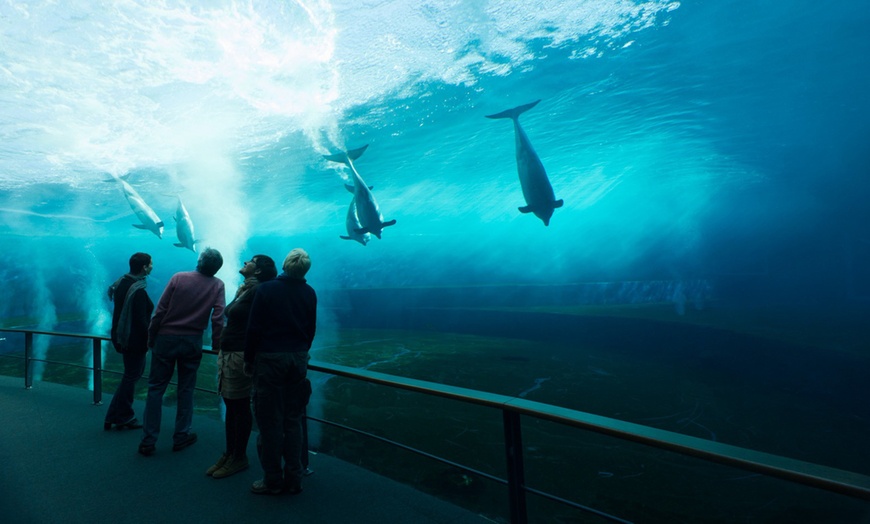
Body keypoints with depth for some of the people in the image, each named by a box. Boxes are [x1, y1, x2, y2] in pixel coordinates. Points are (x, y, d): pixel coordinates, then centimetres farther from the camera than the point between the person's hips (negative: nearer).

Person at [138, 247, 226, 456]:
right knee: (186, 390, 13)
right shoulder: (217, 285, -5)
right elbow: (218, 318, -10)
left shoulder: (179, 277, -5)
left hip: (166, 338, 0)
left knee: (156, 388, 9)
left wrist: (151, 337, 5)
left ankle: (148, 441, 13)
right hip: (192, 342, 0)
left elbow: (160, 310, -5)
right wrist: (216, 345, 1)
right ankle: (181, 436, 19)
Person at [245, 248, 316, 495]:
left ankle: (273, 480, 15)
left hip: (270, 358, -4)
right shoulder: (309, 294, 2)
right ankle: (294, 479, 19)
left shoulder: (266, 289, -9)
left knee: (270, 421, 6)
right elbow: (311, 330, 8)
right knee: (293, 420, 11)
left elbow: (254, 328, -9)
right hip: (298, 359, 4)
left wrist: (249, 359, 3)